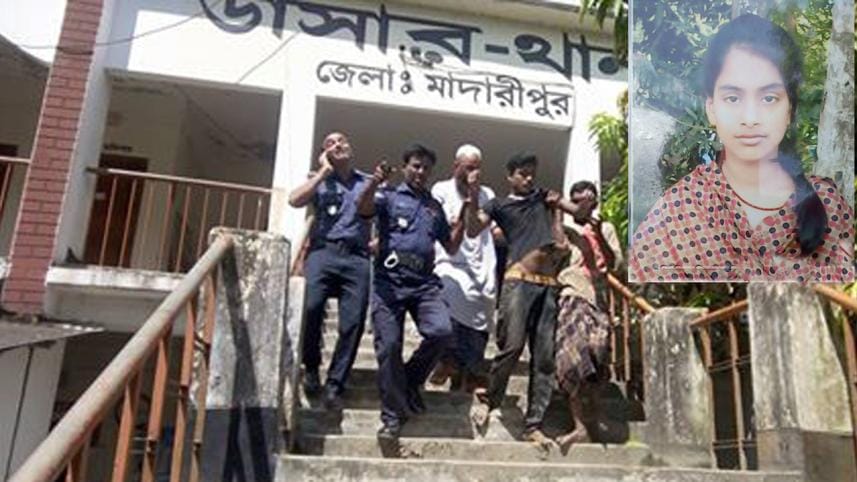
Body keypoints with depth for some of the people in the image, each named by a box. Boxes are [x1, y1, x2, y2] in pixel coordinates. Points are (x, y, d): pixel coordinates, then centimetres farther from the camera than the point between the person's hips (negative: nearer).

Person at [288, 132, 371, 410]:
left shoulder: (370, 183, 21)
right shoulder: (320, 181, 19)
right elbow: (295, 200, -1)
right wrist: (324, 171, 5)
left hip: (357, 258, 1)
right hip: (323, 251, -1)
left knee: (353, 322, -11)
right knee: (309, 306, -25)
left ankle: (334, 385, -1)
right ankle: (311, 366, -2)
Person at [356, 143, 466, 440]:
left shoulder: (435, 206, 24)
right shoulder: (390, 196, 12)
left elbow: (451, 247, 24)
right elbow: (363, 209, -10)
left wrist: (463, 216, 10)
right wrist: (375, 182, -29)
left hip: (424, 282, 3)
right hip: (390, 279, -3)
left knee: (442, 331, -20)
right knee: (388, 346, -7)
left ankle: (410, 381, 6)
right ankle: (393, 415, 7)